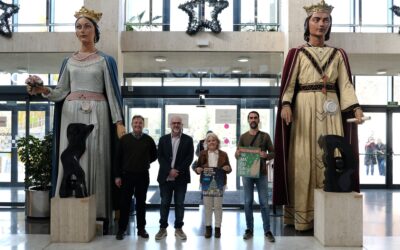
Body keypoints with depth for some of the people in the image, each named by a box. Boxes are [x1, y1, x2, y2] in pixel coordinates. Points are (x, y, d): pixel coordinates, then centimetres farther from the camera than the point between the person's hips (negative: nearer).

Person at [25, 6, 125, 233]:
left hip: (96, 114, -3)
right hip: (71, 114, 3)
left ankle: (96, 213, 1)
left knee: (94, 159, -4)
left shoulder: (106, 61, 7)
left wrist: (119, 122, -9)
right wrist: (42, 89, -10)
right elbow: (61, 93, 10)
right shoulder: (69, 61, 15)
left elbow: (112, 93, 0)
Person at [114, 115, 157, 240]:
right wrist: (117, 176, -3)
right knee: (125, 203, 4)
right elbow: (118, 158, 0)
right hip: (127, 175, -1)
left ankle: (141, 228, 19)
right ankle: (121, 229, 14)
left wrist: (146, 163, 8)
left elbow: (154, 155, 16)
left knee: (141, 203, 9)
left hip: (143, 176, 1)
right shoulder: (124, 139, -1)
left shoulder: (148, 139, 1)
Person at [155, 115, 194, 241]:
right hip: (165, 177, 1)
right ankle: (163, 228, 16)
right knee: (164, 203, 6)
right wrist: (170, 170, -13)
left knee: (179, 204, 6)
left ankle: (178, 228, 16)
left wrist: (178, 171, -14)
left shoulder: (188, 140, 3)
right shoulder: (163, 139, 8)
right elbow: (160, 157, 0)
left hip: (181, 177, -1)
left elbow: (189, 157, -4)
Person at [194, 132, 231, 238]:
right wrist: (198, 169, -16)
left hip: (219, 183, 0)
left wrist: (228, 168, -15)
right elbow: (197, 167, 6)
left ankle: (218, 228, 16)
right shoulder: (203, 154, 3)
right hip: (206, 183, 1)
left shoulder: (223, 154, 2)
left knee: (218, 206, 5)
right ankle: (208, 228, 19)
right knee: (207, 206, 7)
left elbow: (229, 169, 7)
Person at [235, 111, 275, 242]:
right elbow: (237, 155, 6)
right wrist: (237, 153, -18)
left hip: (261, 173, -1)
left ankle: (267, 230, 9)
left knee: (264, 202, 1)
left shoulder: (265, 136, 4)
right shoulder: (243, 137, 6)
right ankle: (249, 229, 15)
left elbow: (273, 152, 4)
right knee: (248, 202, 5)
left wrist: (266, 155, -18)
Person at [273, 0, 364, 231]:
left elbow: (346, 85, 7)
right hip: (304, 110, -3)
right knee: (304, 161, -6)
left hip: (331, 112, 3)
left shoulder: (338, 54, 14)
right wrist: (286, 105, -20)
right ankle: (303, 217, -1)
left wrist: (355, 107, -9)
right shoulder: (297, 53, 6)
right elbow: (288, 84, -1)